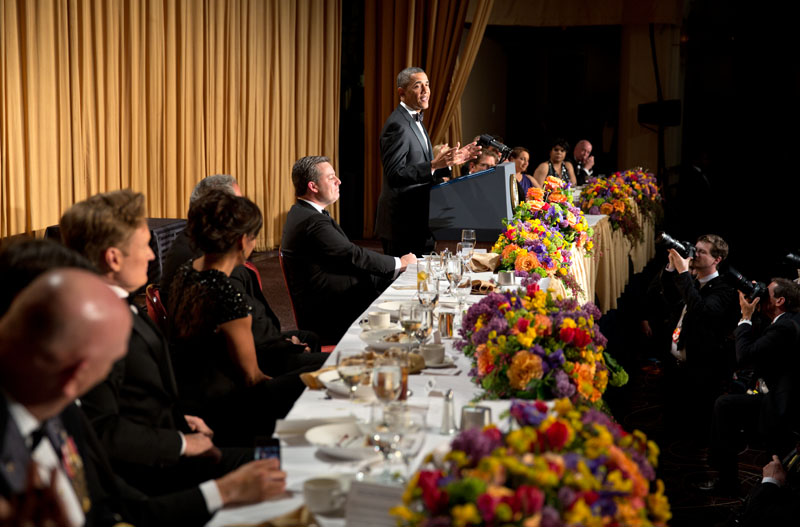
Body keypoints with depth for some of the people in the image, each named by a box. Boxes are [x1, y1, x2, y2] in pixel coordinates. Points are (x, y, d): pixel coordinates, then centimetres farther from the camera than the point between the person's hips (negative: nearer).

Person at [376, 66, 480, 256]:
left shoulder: (415, 120, 17)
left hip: (418, 222, 10)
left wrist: (450, 161, 8)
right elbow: (395, 175, -24)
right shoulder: (397, 125, -15)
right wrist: (434, 165, -32)